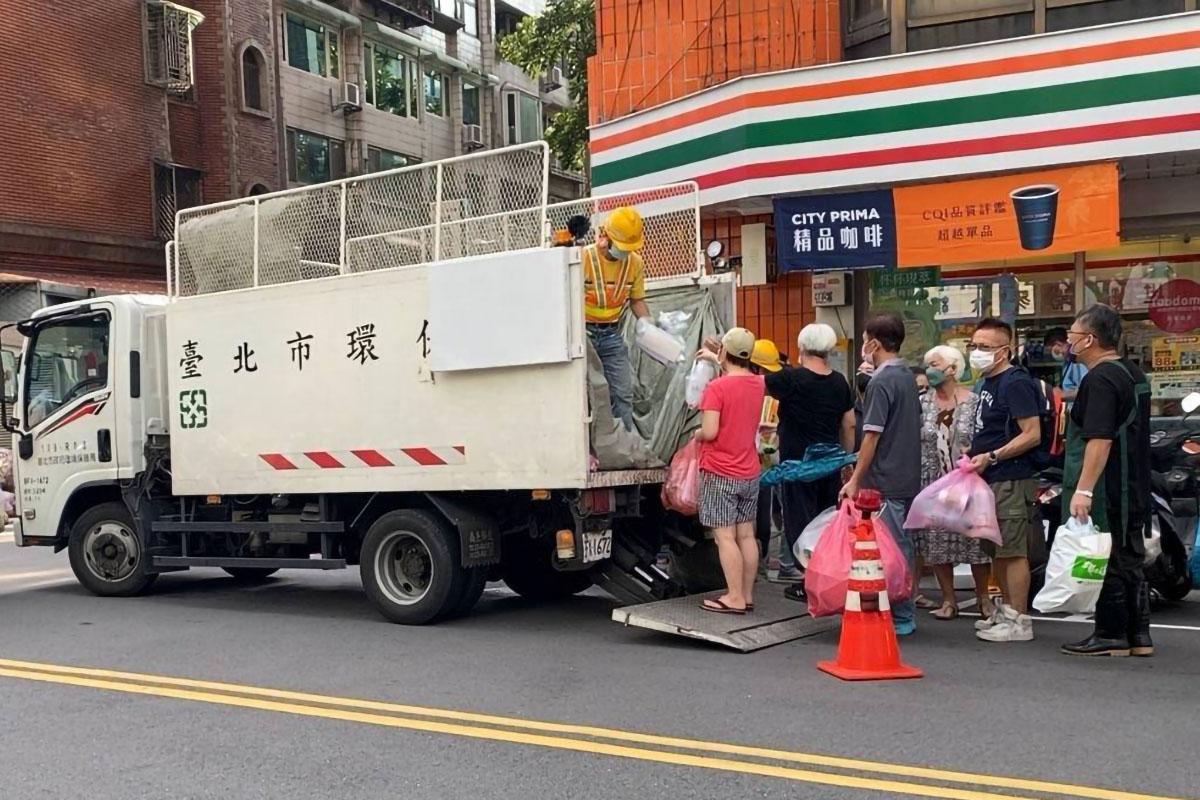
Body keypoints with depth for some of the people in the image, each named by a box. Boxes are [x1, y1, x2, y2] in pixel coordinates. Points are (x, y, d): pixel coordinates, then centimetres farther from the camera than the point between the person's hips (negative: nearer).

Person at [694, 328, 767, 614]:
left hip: (719, 473, -7)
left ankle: (735, 598, -3)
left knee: (725, 537, -3)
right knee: (746, 535, 10)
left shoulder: (716, 388, -17)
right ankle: (747, 595, 16)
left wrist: (697, 434, 0)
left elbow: (710, 432, -21)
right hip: (750, 473, 7)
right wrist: (715, 359, 38)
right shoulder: (758, 384, 5)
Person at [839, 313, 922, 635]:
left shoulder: (881, 382, -15)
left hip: (885, 482, -9)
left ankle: (900, 617, 2)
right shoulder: (908, 376, 12)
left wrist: (856, 480, -14)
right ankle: (905, 613, 21)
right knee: (903, 546, 14)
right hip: (909, 478, 9)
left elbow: (872, 436, -18)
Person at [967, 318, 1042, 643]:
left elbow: (1032, 434, -19)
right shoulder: (988, 383, 18)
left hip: (1011, 481, -10)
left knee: (1013, 552, -6)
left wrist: (991, 457, -21)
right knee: (996, 552, 17)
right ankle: (1006, 608, 29)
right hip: (990, 481, 10)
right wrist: (974, 455, 16)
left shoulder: (1015, 383, -13)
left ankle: (1019, 620, -2)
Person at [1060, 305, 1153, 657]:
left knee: (1108, 564, -2)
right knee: (1130, 562, 13)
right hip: (1134, 492, 10)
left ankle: (1111, 636, 4)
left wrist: (1084, 489, -27)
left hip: (1107, 493, -10)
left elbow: (1100, 439, -25)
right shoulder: (1134, 374, 15)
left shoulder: (1099, 380, -16)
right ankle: (1138, 637, 17)